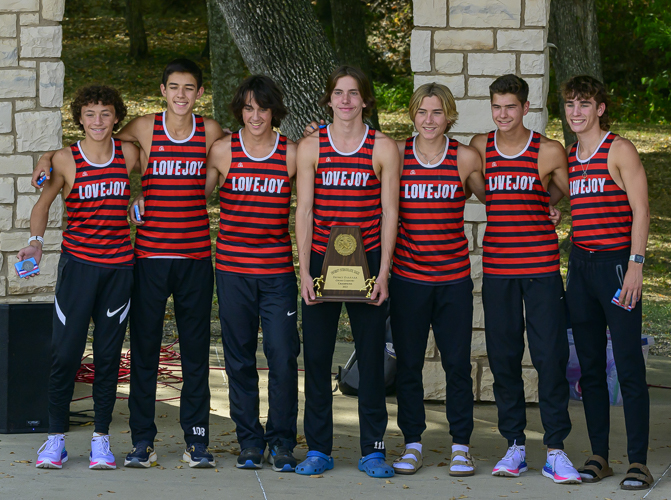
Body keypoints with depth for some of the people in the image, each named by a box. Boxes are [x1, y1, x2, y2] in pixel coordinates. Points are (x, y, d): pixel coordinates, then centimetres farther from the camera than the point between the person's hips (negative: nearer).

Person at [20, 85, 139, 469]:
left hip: (119, 265, 2)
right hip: (78, 263, -2)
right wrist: (36, 241, -2)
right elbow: (44, 203, 10)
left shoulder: (128, 154, 3)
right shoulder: (65, 160, -1)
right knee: (66, 352, -3)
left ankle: (101, 437, 13)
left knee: (109, 354, 5)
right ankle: (56, 437, 7)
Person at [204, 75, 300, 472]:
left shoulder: (291, 153, 3)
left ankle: (282, 443, 7)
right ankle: (250, 442, 16)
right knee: (239, 359, 6)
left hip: (278, 271, -1)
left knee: (283, 358, -5)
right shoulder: (223, 151, 3)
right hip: (233, 270, 1)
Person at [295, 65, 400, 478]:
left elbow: (389, 212, 1)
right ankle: (319, 449, 9)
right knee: (316, 356, 1)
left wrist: (383, 271, -6)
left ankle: (373, 449, 7)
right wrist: (304, 270, -5)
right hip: (321, 260, 1)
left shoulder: (384, 148, 2)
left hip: (368, 261, -1)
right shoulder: (311, 147, 4)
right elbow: (303, 211, 2)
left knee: (371, 356, 0)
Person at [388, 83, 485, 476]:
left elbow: (491, 198, 13)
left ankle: (461, 445, 13)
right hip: (408, 277, 0)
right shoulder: (396, 154, 0)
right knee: (408, 363, 6)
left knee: (457, 363, 2)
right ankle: (413, 444, 17)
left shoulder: (466, 158, -1)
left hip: (454, 277, 0)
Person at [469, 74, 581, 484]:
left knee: (550, 357, -5)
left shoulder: (549, 151, 0)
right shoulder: (479, 147, 6)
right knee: (503, 358, 5)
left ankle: (556, 449, -1)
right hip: (496, 268, 2)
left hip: (542, 268, -2)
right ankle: (515, 446, 14)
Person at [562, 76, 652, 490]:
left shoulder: (619, 150, -4)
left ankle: (639, 461, -6)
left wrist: (635, 264, -15)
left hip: (617, 262, -6)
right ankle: (599, 456, 12)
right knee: (590, 367, 7)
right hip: (580, 265, 6)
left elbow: (641, 211, -8)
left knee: (629, 367, -7)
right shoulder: (567, 156, 15)